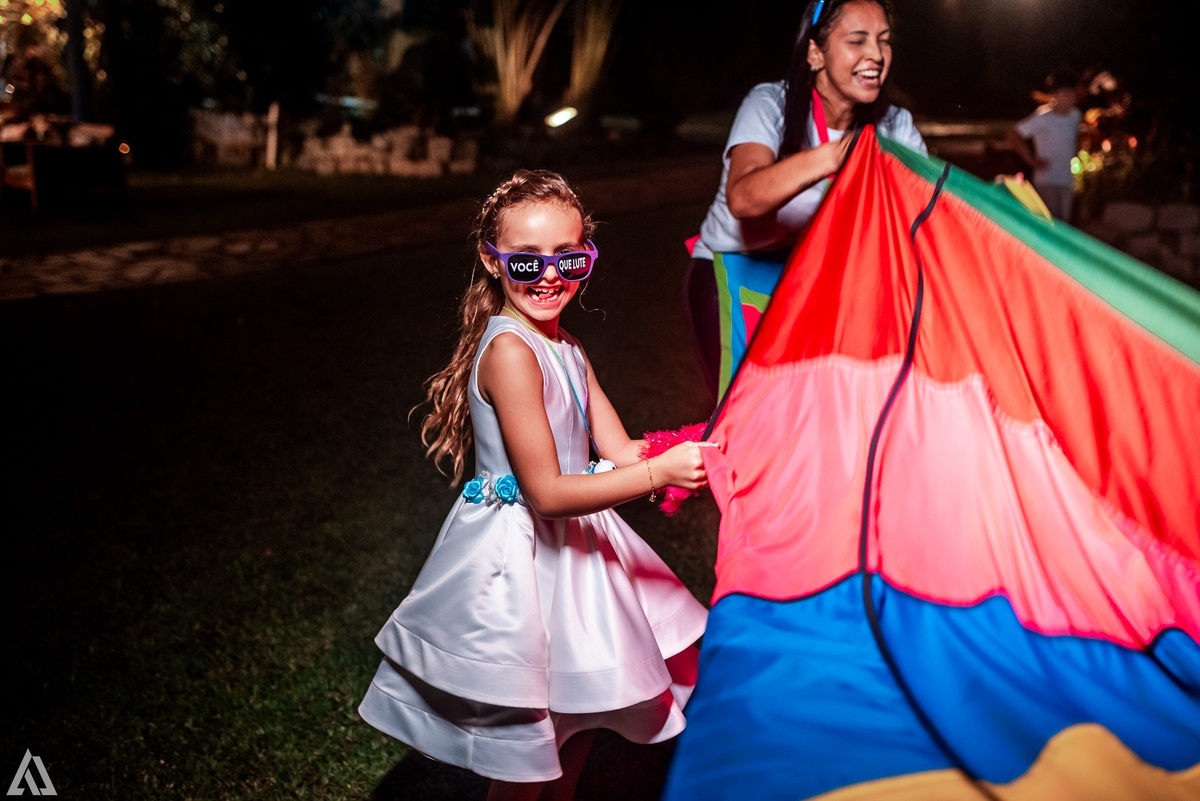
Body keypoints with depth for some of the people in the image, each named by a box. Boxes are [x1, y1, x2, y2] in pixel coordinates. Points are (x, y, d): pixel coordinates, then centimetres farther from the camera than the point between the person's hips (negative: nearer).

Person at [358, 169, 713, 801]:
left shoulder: (564, 348, 5)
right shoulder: (510, 351, -23)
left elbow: (618, 451, 4)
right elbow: (547, 491, -26)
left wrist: (682, 461, -13)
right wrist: (657, 473, -29)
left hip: (569, 545, 9)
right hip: (516, 554, -9)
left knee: (583, 698, 26)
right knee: (524, 741, 8)